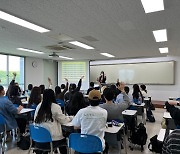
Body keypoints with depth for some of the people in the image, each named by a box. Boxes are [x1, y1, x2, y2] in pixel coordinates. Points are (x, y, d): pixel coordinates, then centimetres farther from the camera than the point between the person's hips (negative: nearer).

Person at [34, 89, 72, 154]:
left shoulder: (39, 106, 2)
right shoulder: (56, 107, -11)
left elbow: (35, 120, 11)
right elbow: (63, 120, -3)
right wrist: (69, 118, 18)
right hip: (51, 139, -5)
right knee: (63, 139, 23)